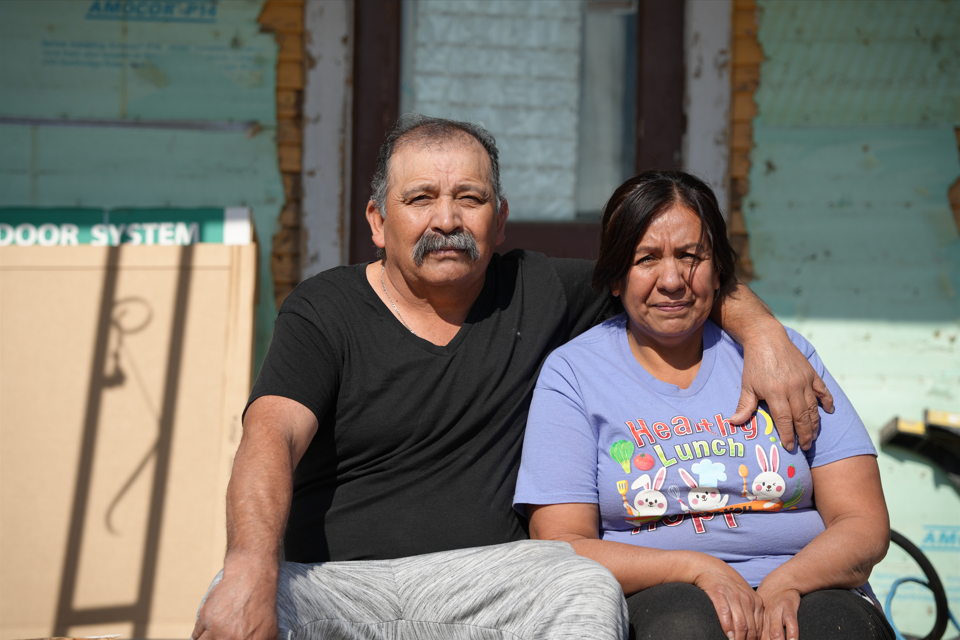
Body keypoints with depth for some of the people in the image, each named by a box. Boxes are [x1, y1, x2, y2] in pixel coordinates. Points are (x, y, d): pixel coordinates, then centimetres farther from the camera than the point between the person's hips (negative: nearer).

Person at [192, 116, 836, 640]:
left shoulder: (537, 292, 12)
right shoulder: (322, 312, 1)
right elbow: (273, 436, -16)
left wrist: (764, 333, 3)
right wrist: (252, 565, -36)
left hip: (483, 572, 2)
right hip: (331, 575, -2)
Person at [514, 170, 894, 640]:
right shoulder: (574, 373, 8)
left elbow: (864, 525, 8)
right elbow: (560, 547, -1)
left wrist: (784, 586, -13)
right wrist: (699, 569, -15)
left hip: (803, 591, 1)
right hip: (650, 599, -1)